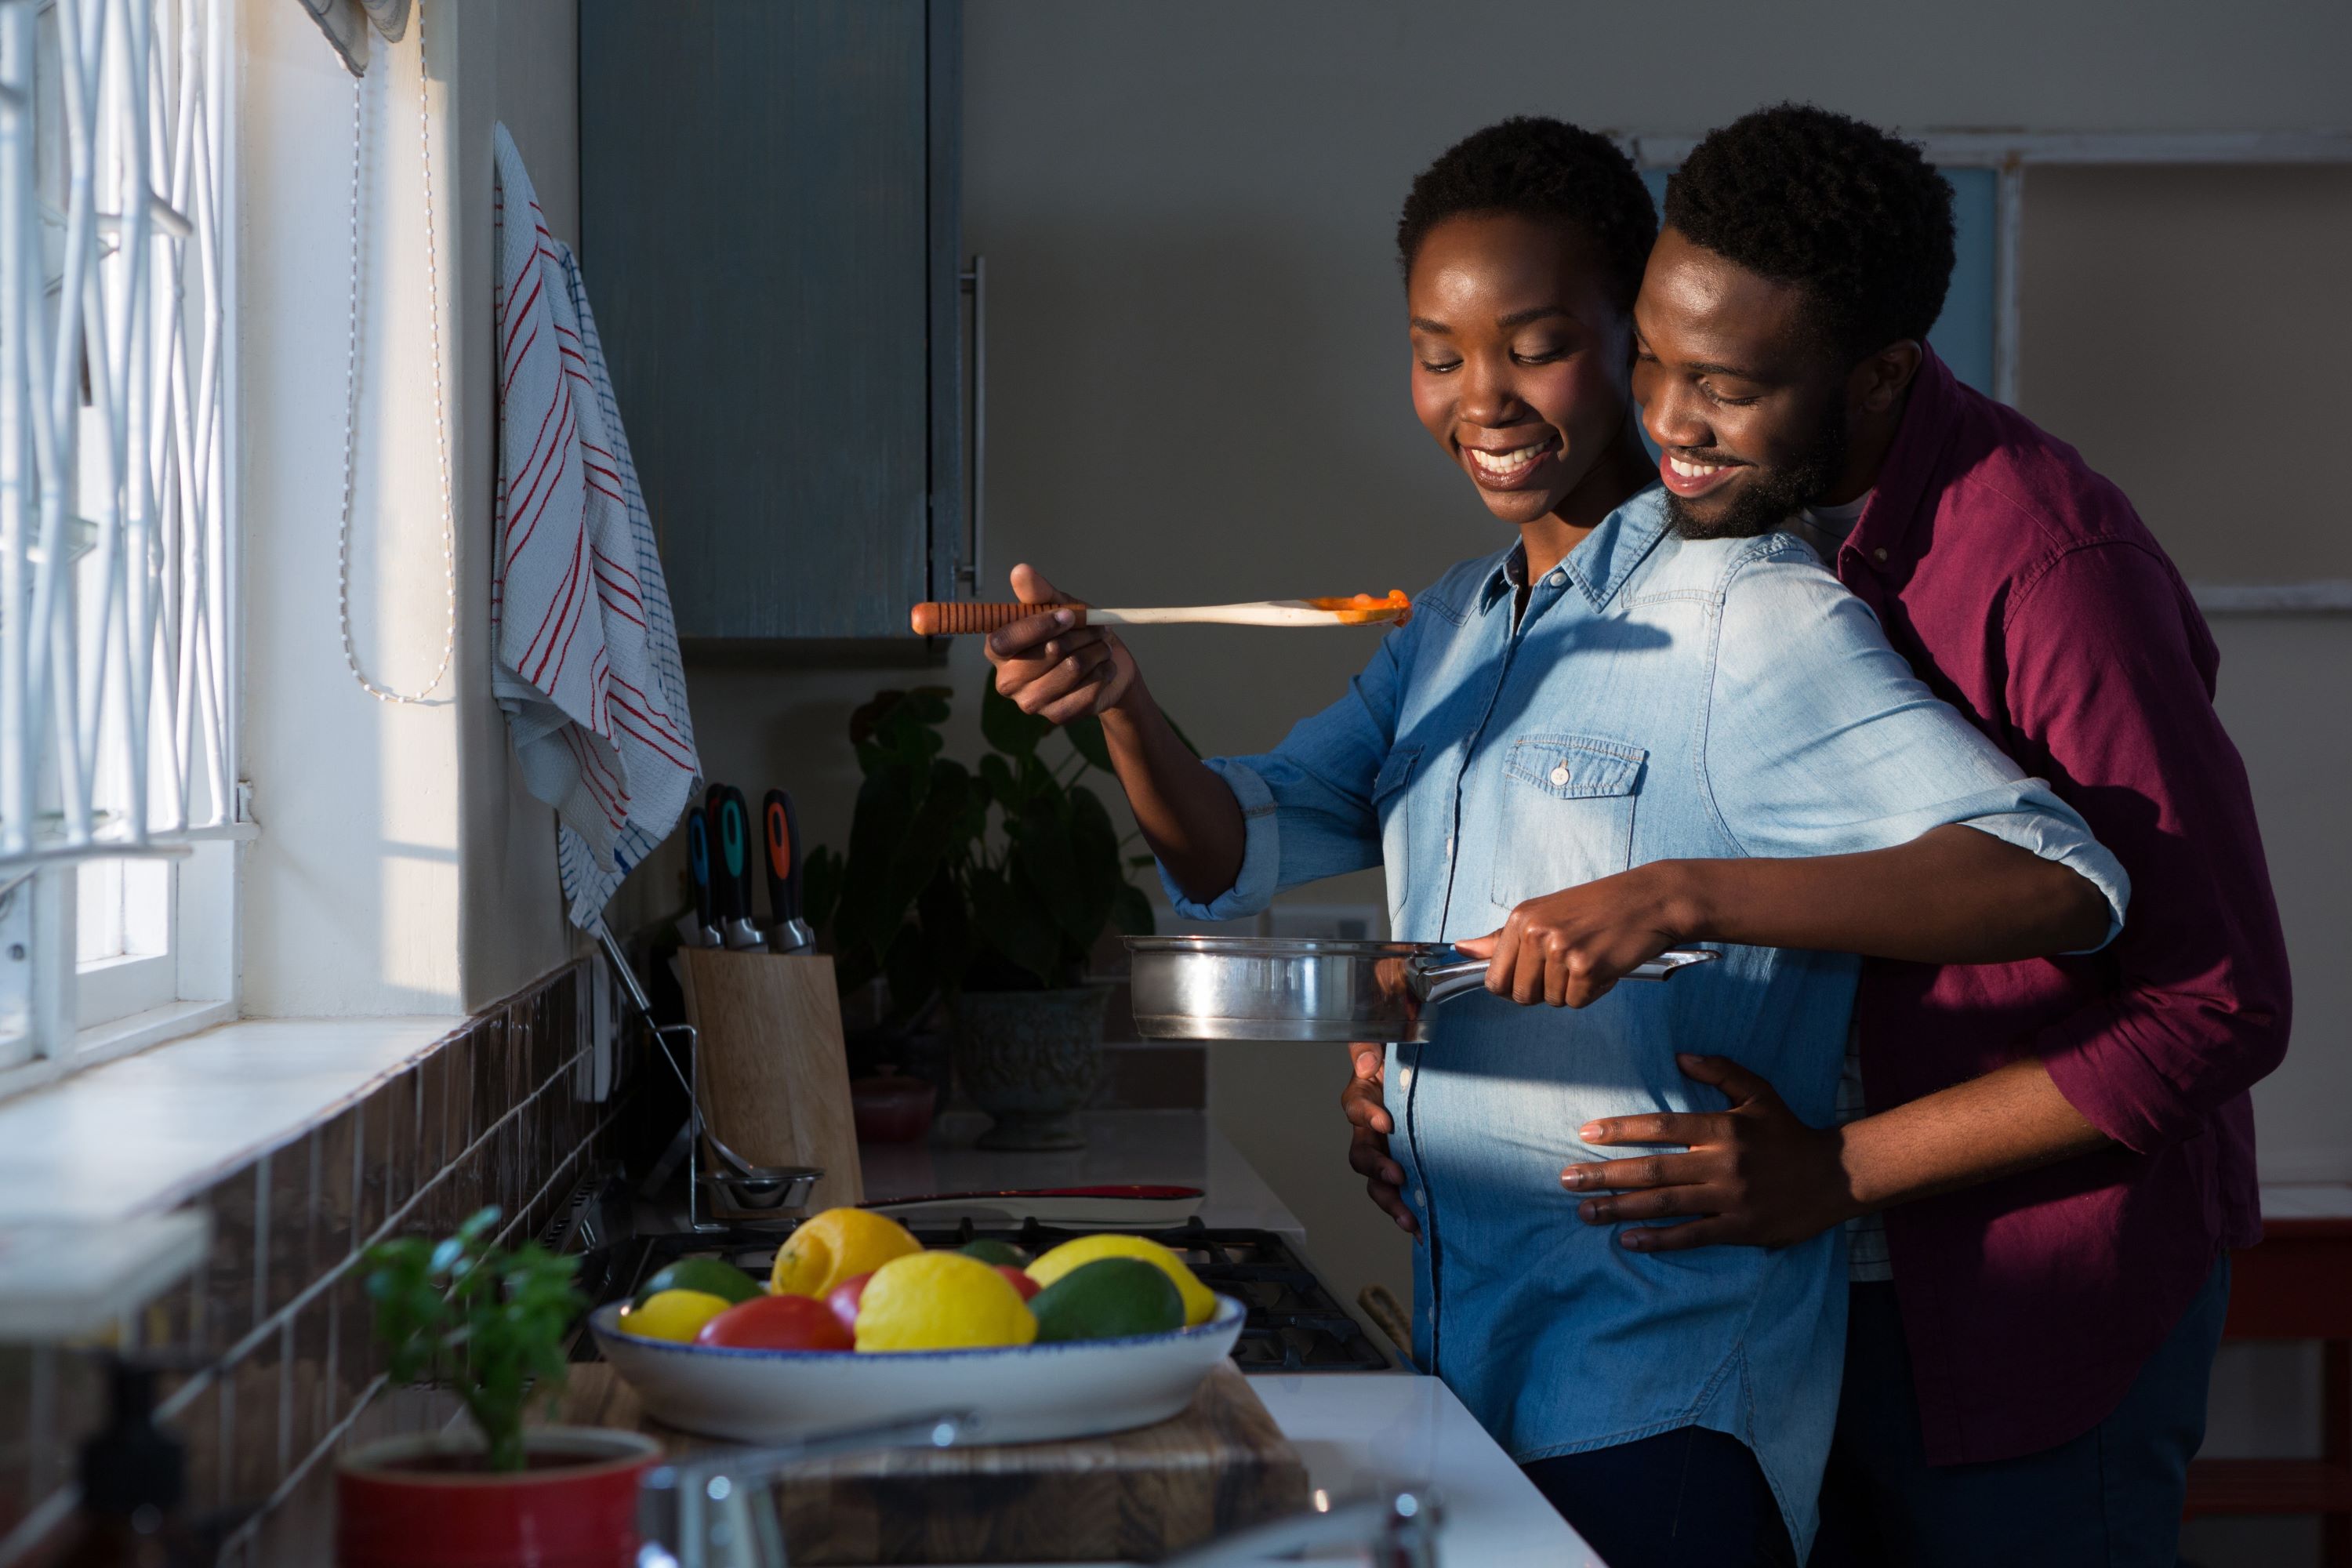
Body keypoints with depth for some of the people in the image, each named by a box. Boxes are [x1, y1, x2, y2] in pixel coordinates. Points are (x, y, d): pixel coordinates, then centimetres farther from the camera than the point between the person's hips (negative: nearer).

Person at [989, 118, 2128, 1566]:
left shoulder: (1754, 619, -15)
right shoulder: (1450, 627, 12)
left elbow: (2061, 884, -25)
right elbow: (1238, 855, 11)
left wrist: (1680, 896, -36)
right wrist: (1124, 703, -9)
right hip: (1461, 1339, 8)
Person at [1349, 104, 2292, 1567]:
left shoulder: (2045, 559, -22)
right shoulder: (1743, 516, 1)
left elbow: (2218, 1008, -21)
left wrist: (1838, 1170, -20)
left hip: (2042, 1293, -6)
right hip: (1820, 1267, 6)